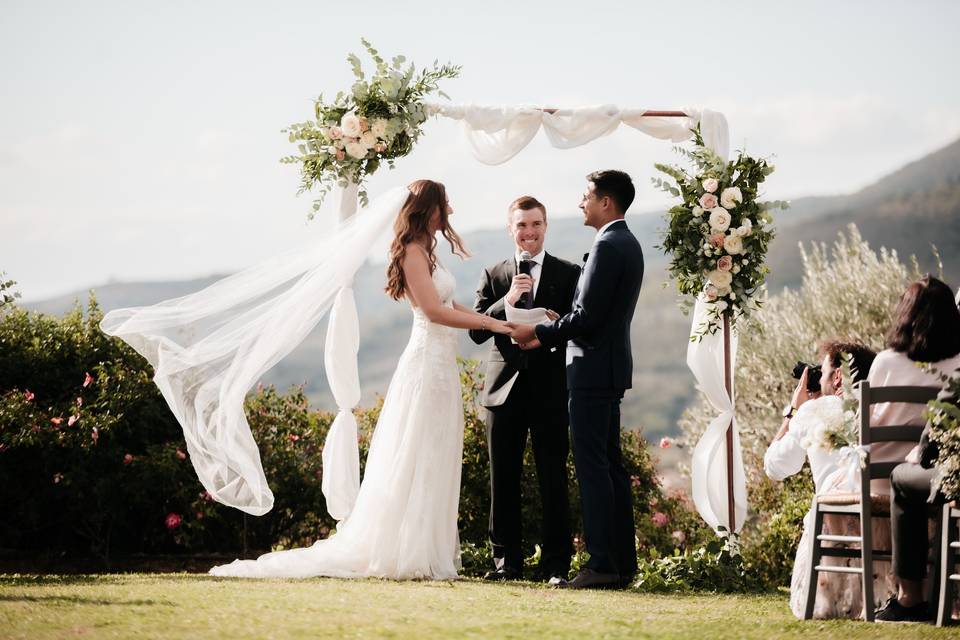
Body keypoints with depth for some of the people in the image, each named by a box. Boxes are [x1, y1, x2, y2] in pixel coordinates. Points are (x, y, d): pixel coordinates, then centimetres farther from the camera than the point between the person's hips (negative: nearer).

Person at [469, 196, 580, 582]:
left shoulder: (568, 275, 6)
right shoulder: (493, 276, 10)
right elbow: (477, 331, 1)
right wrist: (507, 300, -14)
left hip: (551, 391, -2)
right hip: (505, 389, 2)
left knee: (554, 478, -2)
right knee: (504, 479, 4)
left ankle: (556, 564, 2)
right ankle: (506, 561, 11)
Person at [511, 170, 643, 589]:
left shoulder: (607, 247, -16)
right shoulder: (627, 244, 16)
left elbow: (587, 316, -20)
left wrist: (538, 331, -7)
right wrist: (547, 337, 17)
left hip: (593, 370, -10)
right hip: (612, 369, 10)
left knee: (592, 465, -8)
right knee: (610, 464, 12)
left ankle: (601, 564, -9)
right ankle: (622, 562, 15)